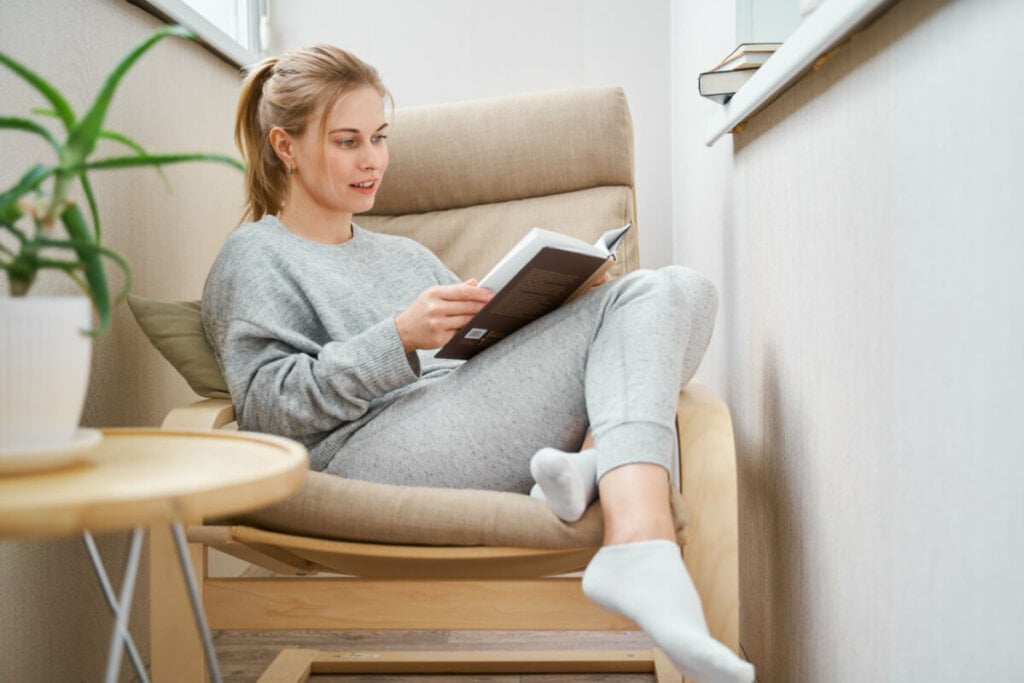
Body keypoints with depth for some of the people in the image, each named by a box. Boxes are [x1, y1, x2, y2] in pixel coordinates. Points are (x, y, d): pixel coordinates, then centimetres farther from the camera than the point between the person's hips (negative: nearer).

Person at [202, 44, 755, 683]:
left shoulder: (408, 253, 35)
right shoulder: (254, 258, 15)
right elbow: (267, 403, -2)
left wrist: (544, 312, 6)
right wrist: (400, 338, -15)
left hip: (469, 434, 7)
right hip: (372, 448, -6)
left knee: (677, 291, -12)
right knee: (625, 309, -17)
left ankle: (601, 477, -36)